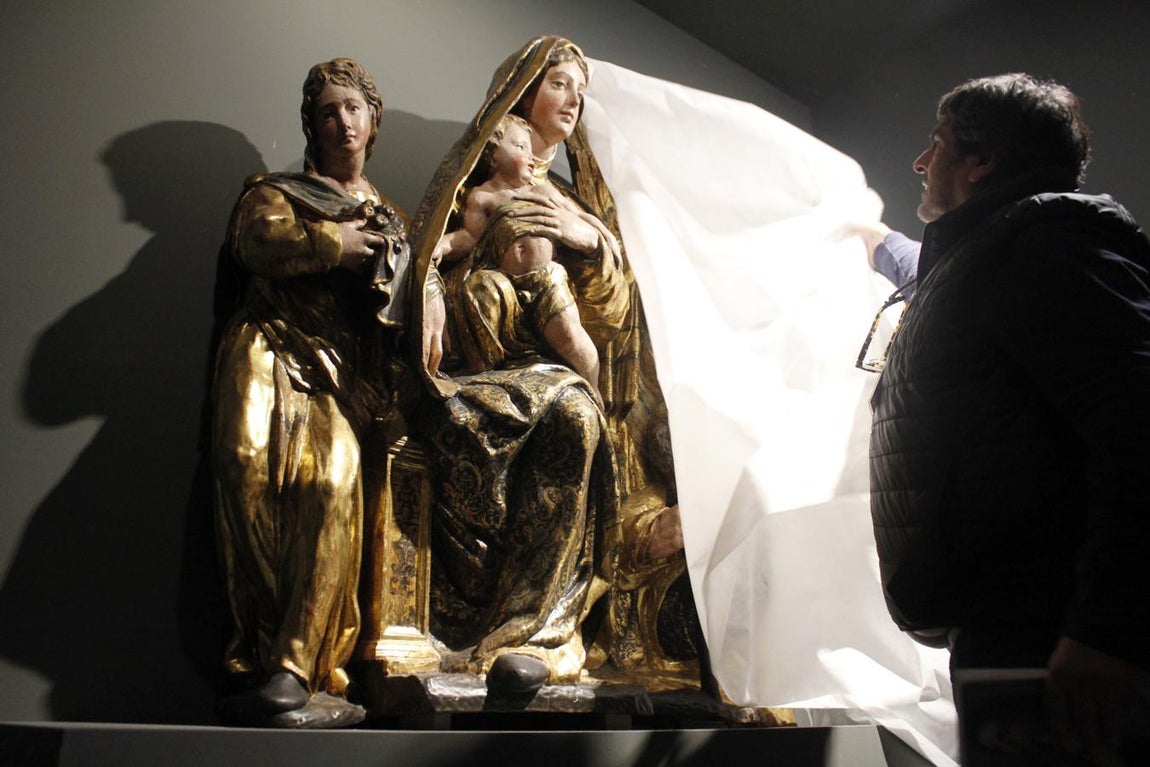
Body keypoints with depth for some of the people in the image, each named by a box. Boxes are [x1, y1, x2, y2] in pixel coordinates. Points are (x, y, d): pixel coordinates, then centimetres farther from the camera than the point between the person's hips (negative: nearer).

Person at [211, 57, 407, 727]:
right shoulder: (276, 191, 23)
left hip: (340, 368, 1)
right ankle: (261, 656, -27)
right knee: (249, 460, -30)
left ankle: (292, 672, -31)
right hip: (270, 348, -1)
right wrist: (331, 242, 0)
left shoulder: (390, 218, 31)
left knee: (333, 480, -27)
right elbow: (255, 240, -1)